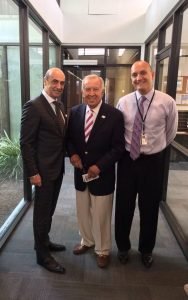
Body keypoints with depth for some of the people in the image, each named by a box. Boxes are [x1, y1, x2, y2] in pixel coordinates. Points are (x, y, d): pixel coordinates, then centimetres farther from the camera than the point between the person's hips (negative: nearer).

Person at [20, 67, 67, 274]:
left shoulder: (60, 106, 10)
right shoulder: (33, 106, -15)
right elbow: (26, 143, -17)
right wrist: (32, 172, -18)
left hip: (58, 167, 8)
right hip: (43, 170, -8)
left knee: (49, 210, 21)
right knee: (42, 212, 6)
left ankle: (44, 242, 40)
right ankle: (43, 255, 24)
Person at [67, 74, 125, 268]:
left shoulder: (114, 115, -12)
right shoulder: (74, 112, 0)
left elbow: (119, 147, -11)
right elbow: (69, 138, 11)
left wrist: (99, 166, -19)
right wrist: (72, 154, -9)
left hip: (102, 174, -4)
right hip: (80, 172, 4)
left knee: (101, 216, 10)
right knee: (82, 213, 19)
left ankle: (103, 250, 34)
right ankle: (87, 241, 45)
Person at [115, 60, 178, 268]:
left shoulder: (167, 102, -8)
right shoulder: (123, 102, -3)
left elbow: (170, 132, 6)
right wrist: (124, 149, 8)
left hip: (153, 161, -1)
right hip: (127, 159, 1)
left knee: (149, 207, 13)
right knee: (123, 206, 13)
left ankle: (146, 250, 39)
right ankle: (122, 247, 38)